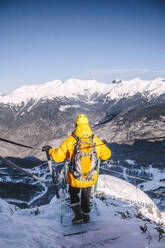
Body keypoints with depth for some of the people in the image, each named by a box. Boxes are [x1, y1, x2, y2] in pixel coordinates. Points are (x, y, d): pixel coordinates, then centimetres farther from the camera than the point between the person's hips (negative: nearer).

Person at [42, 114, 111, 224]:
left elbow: (58, 156, -9)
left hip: (75, 179, -2)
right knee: (86, 196, 30)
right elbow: (107, 154, 4)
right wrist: (101, 147, 25)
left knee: (74, 194, 28)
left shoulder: (70, 141, -17)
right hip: (91, 178, 2)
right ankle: (86, 215, 41)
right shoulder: (96, 141, -10)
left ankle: (78, 214, 20)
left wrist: (50, 149, 10)